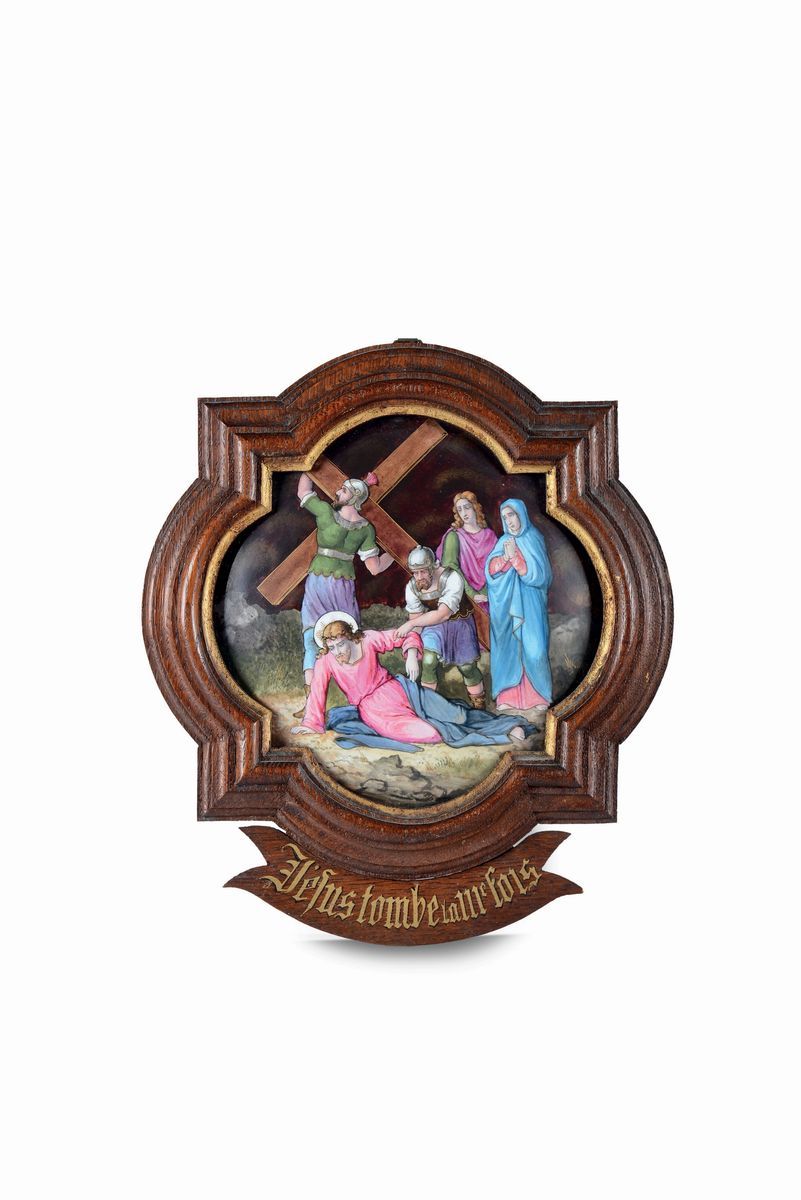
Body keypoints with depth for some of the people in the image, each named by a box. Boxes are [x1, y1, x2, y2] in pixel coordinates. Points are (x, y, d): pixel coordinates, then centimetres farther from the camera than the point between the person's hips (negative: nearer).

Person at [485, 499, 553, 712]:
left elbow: (539, 573, -11)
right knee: (507, 647, 0)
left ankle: (538, 695, 2)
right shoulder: (503, 541, 9)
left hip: (530, 605, -3)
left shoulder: (534, 539, -2)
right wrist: (504, 557, -18)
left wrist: (515, 556, -16)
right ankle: (509, 695, 4)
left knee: (533, 648, -8)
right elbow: (490, 570, -1)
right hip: (506, 604, 4)